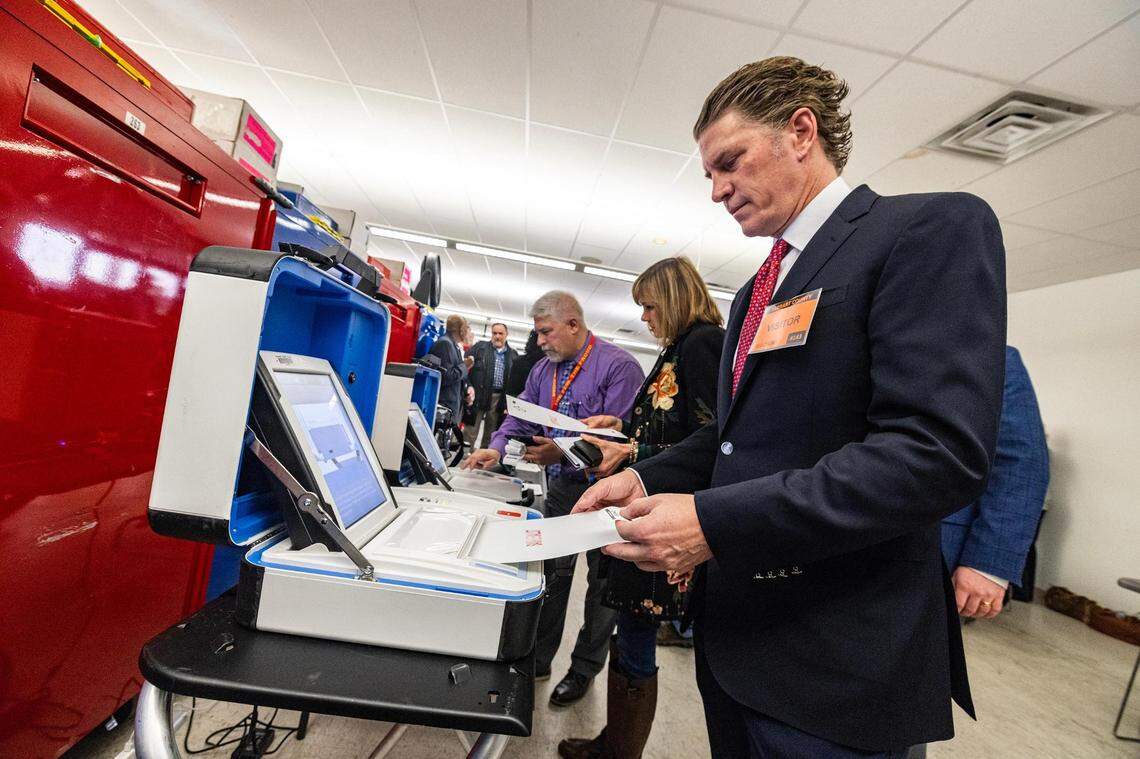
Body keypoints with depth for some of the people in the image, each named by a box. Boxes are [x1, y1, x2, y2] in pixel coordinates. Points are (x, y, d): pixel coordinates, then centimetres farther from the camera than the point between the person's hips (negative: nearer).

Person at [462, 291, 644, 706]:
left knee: (602, 581, 11)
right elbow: (521, 418, 7)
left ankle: (585, 668, 31)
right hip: (560, 485, 6)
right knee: (552, 572, 15)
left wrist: (564, 452, -31)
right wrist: (497, 448, -12)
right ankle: (537, 659, 32)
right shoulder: (543, 369, 6)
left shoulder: (619, 365, -17)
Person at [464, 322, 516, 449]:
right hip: (479, 393, -2)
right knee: (472, 427, 0)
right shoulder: (480, 347, 7)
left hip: (500, 397, 2)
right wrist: (469, 386, -11)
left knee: (491, 430, 10)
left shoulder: (513, 355, 11)